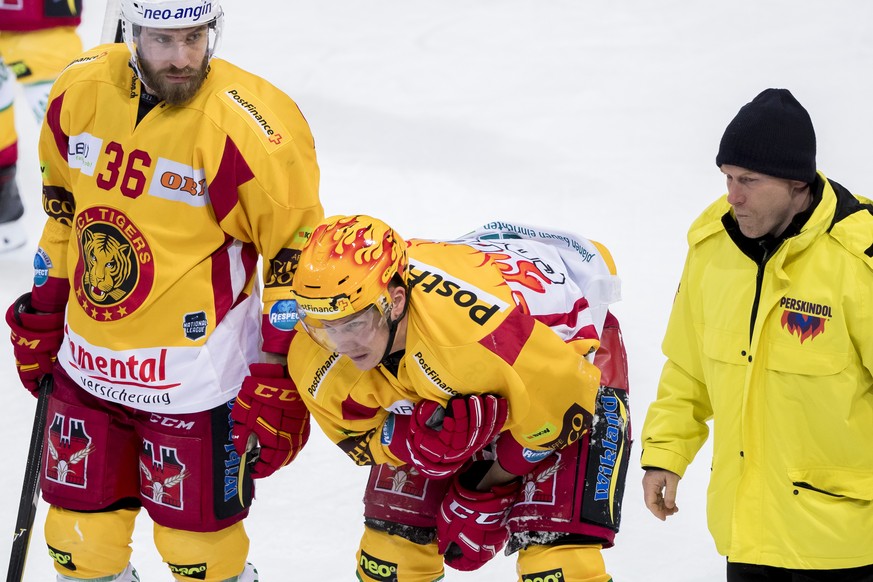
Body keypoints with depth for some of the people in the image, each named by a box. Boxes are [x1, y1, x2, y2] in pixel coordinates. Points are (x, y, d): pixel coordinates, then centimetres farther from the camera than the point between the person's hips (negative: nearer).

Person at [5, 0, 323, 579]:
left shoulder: (251, 125, -20)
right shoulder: (80, 90, -3)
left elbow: (297, 251, -14)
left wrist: (280, 379, -15)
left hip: (194, 374, -5)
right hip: (87, 360, 5)